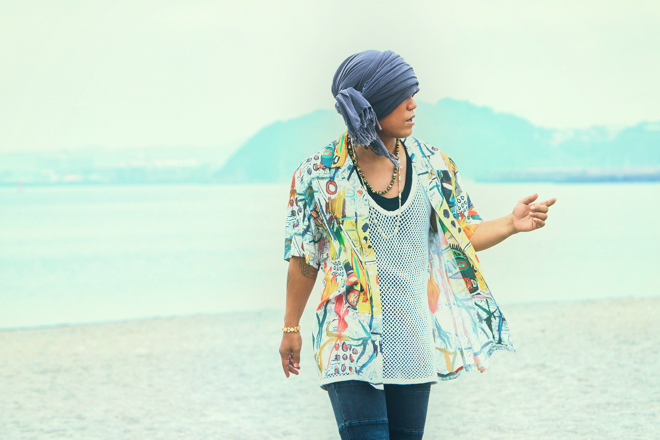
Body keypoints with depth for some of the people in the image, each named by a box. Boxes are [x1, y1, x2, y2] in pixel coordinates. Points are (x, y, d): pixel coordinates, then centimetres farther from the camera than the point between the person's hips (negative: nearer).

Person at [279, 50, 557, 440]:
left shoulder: (433, 167, 4)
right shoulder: (320, 173, -4)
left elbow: (463, 235, 10)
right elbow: (304, 257, 5)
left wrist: (511, 224, -8)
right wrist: (291, 328, 11)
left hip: (413, 342, 3)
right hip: (350, 342, -3)